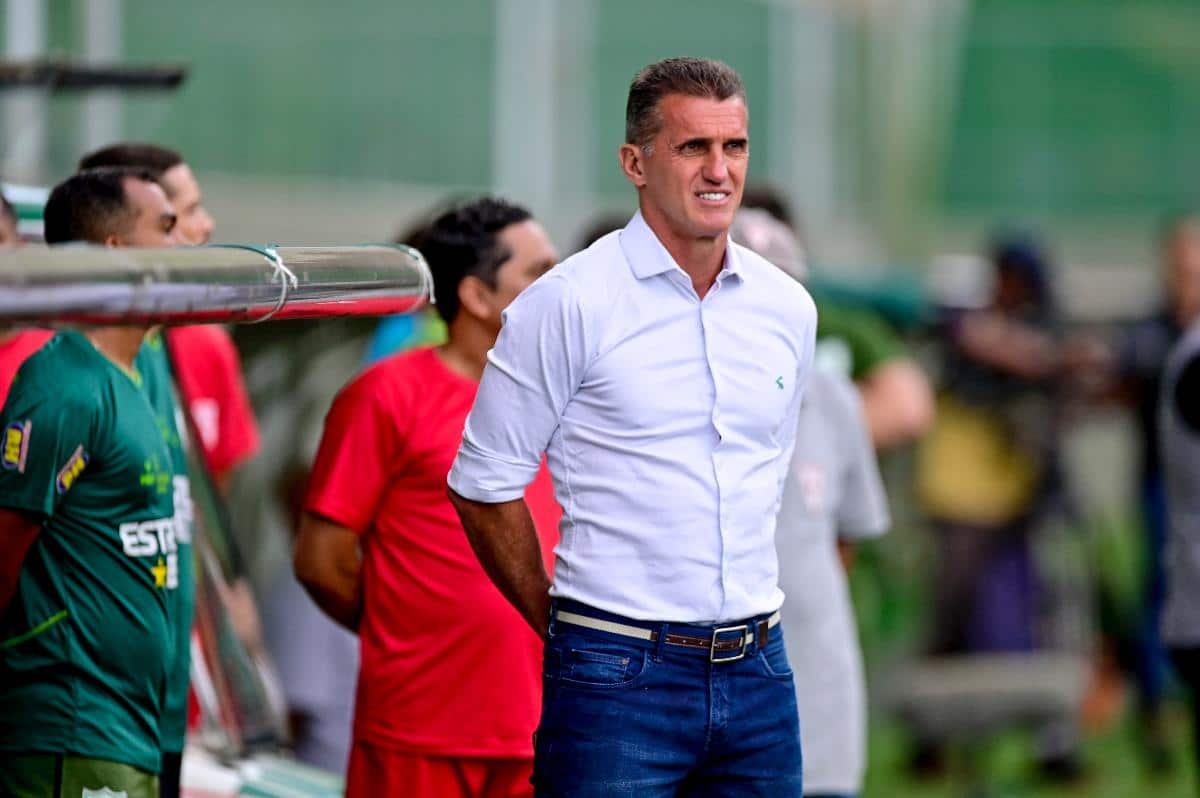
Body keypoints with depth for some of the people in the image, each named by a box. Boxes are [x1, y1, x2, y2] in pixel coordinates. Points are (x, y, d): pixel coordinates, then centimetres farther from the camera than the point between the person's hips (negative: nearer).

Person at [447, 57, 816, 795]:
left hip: (757, 676, 5)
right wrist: (564, 628, 2)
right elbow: (484, 486, -3)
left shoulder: (788, 307, 9)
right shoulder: (571, 304, -6)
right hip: (618, 678, -5)